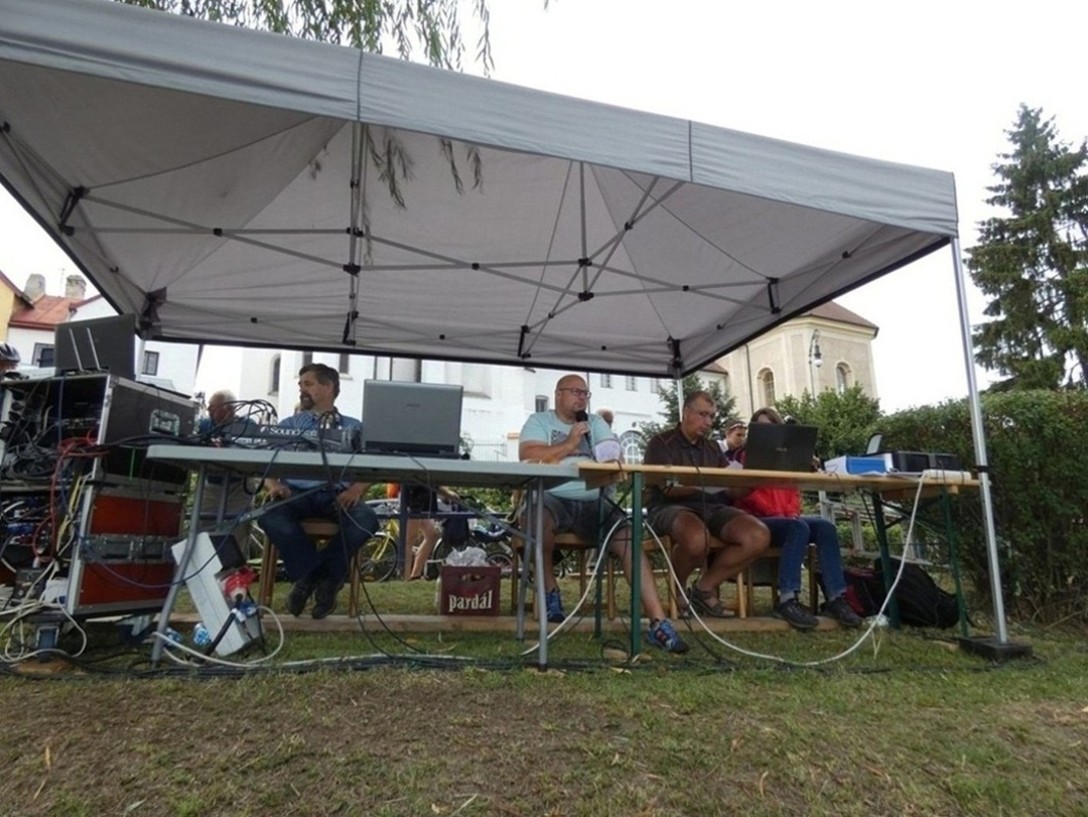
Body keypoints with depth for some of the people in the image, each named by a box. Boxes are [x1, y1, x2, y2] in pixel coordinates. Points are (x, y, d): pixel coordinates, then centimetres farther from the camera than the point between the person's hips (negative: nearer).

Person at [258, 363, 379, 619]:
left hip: (338, 496, -1)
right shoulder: (288, 424, 23)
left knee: (366, 519, -32)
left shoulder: (354, 427, 19)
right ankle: (325, 579, -20)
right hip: (297, 493, 1)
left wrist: (356, 489, -15)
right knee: (270, 515, -33)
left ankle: (310, 577, -16)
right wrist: (274, 484, -11)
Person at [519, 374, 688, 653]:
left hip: (592, 502, 4)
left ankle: (658, 623, -21)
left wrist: (612, 463, -17)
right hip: (552, 499, -3)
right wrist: (568, 445, -6)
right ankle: (550, 588, -10)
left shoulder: (595, 423, 21)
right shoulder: (539, 421, 10)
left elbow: (614, 454, 8)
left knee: (630, 539, -20)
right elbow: (528, 456, -8)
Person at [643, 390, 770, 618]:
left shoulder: (713, 448, 21)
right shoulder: (661, 443, 3)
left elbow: (733, 490, 11)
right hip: (671, 508, -6)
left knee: (759, 536, -21)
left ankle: (705, 587, -2)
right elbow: (669, 488, -11)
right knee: (697, 538, -40)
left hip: (712, 507, 6)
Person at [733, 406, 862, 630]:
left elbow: (794, 490, 19)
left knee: (825, 527, -20)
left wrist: (792, 511, -4)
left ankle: (836, 598, -25)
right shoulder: (745, 455, 5)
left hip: (786, 518, 6)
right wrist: (774, 512, -17)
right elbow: (746, 493, -7)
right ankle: (788, 600, -38)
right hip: (756, 520, -6)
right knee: (798, 528, -34)